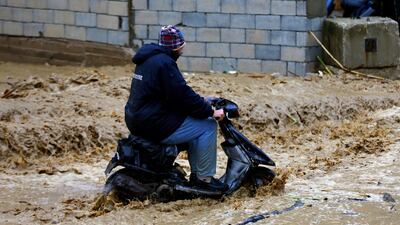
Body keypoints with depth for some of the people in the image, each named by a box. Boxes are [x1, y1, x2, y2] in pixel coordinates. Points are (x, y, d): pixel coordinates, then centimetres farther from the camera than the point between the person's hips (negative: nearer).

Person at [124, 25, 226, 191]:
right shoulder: (164, 63, -18)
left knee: (196, 121, 25)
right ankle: (204, 178, -1)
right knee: (208, 126, -6)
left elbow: (178, 91, 24)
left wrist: (200, 101, 20)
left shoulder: (149, 58, 14)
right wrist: (210, 111, -11)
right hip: (153, 124, -11)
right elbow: (183, 95, -20)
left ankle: (196, 173, 25)